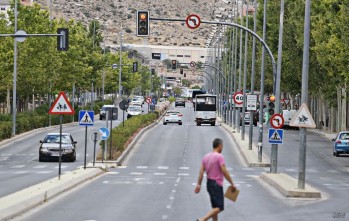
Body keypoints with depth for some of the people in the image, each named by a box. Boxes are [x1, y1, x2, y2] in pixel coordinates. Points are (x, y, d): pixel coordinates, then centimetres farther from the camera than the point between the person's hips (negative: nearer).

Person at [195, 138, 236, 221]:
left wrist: (199, 184, 8)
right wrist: (232, 184, -12)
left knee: (215, 207, 14)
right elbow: (224, 172, -17)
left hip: (209, 183, 9)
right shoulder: (219, 156, -14)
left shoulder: (206, 157, 9)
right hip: (217, 184, -9)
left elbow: (201, 172, 7)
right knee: (219, 207, -8)